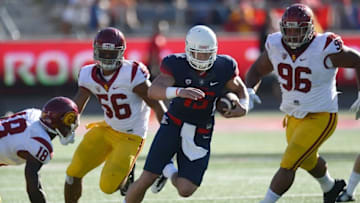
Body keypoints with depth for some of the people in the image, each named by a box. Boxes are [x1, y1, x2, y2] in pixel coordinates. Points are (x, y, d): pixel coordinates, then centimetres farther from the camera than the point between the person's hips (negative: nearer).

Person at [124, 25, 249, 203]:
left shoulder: (224, 67, -11)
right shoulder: (177, 65, -18)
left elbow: (240, 89, 9)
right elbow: (153, 91, -34)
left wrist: (243, 107, -14)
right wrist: (179, 91, -54)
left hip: (200, 135, 2)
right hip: (174, 126, -2)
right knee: (146, 180, -9)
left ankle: (168, 170, 29)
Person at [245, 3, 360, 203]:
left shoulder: (325, 50, -23)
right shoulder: (276, 46, -8)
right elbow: (257, 70, 6)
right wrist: (249, 91, -13)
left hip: (320, 117, -7)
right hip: (294, 117, 7)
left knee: (287, 166, -15)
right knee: (308, 161, 30)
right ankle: (330, 187, 59)